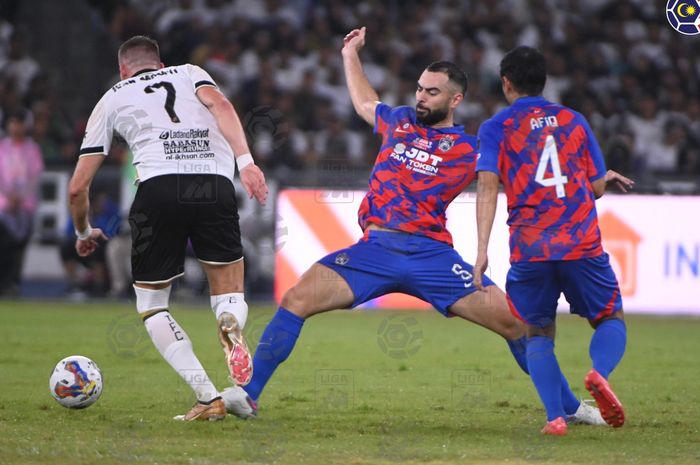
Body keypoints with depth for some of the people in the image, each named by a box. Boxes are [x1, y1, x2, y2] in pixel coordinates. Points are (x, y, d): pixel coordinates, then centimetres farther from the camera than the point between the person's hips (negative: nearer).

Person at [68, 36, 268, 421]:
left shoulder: (112, 98, 27)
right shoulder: (189, 73, 28)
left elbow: (78, 187, 26)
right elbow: (220, 105, 3)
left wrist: (84, 233, 44)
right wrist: (245, 161, -8)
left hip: (158, 186, -1)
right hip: (215, 183, 1)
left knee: (151, 306, 17)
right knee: (229, 295, 17)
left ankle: (208, 399, -2)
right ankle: (231, 324, -23)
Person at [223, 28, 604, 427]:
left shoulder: (471, 150, 7)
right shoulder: (399, 121, 17)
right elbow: (364, 103, 39)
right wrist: (351, 54, 48)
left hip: (431, 254, -2)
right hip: (375, 249, 2)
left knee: (513, 321, -10)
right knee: (296, 301, -16)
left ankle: (570, 406, 6)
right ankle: (248, 396, -9)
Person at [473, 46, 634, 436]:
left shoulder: (497, 128, 7)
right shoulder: (574, 120, 14)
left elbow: (488, 186, -7)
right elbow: (596, 188, 13)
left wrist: (482, 251, -11)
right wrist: (608, 179, 38)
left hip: (529, 250, -1)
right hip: (582, 243, 1)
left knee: (538, 334, 12)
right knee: (611, 319, 15)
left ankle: (556, 416, -7)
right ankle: (599, 372, -18)